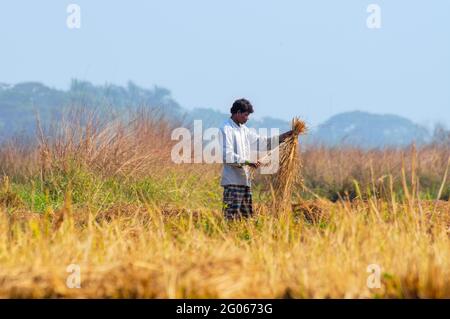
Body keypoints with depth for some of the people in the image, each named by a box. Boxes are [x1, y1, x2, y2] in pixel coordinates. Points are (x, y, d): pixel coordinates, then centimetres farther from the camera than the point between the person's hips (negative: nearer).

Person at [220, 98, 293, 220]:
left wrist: (284, 136, 17)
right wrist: (247, 162, -22)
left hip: (245, 179, 9)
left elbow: (261, 141, 23)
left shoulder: (244, 129, 17)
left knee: (247, 215, 10)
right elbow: (227, 155, -19)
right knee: (232, 215, -11)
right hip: (233, 181, -9)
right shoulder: (226, 129, -10)